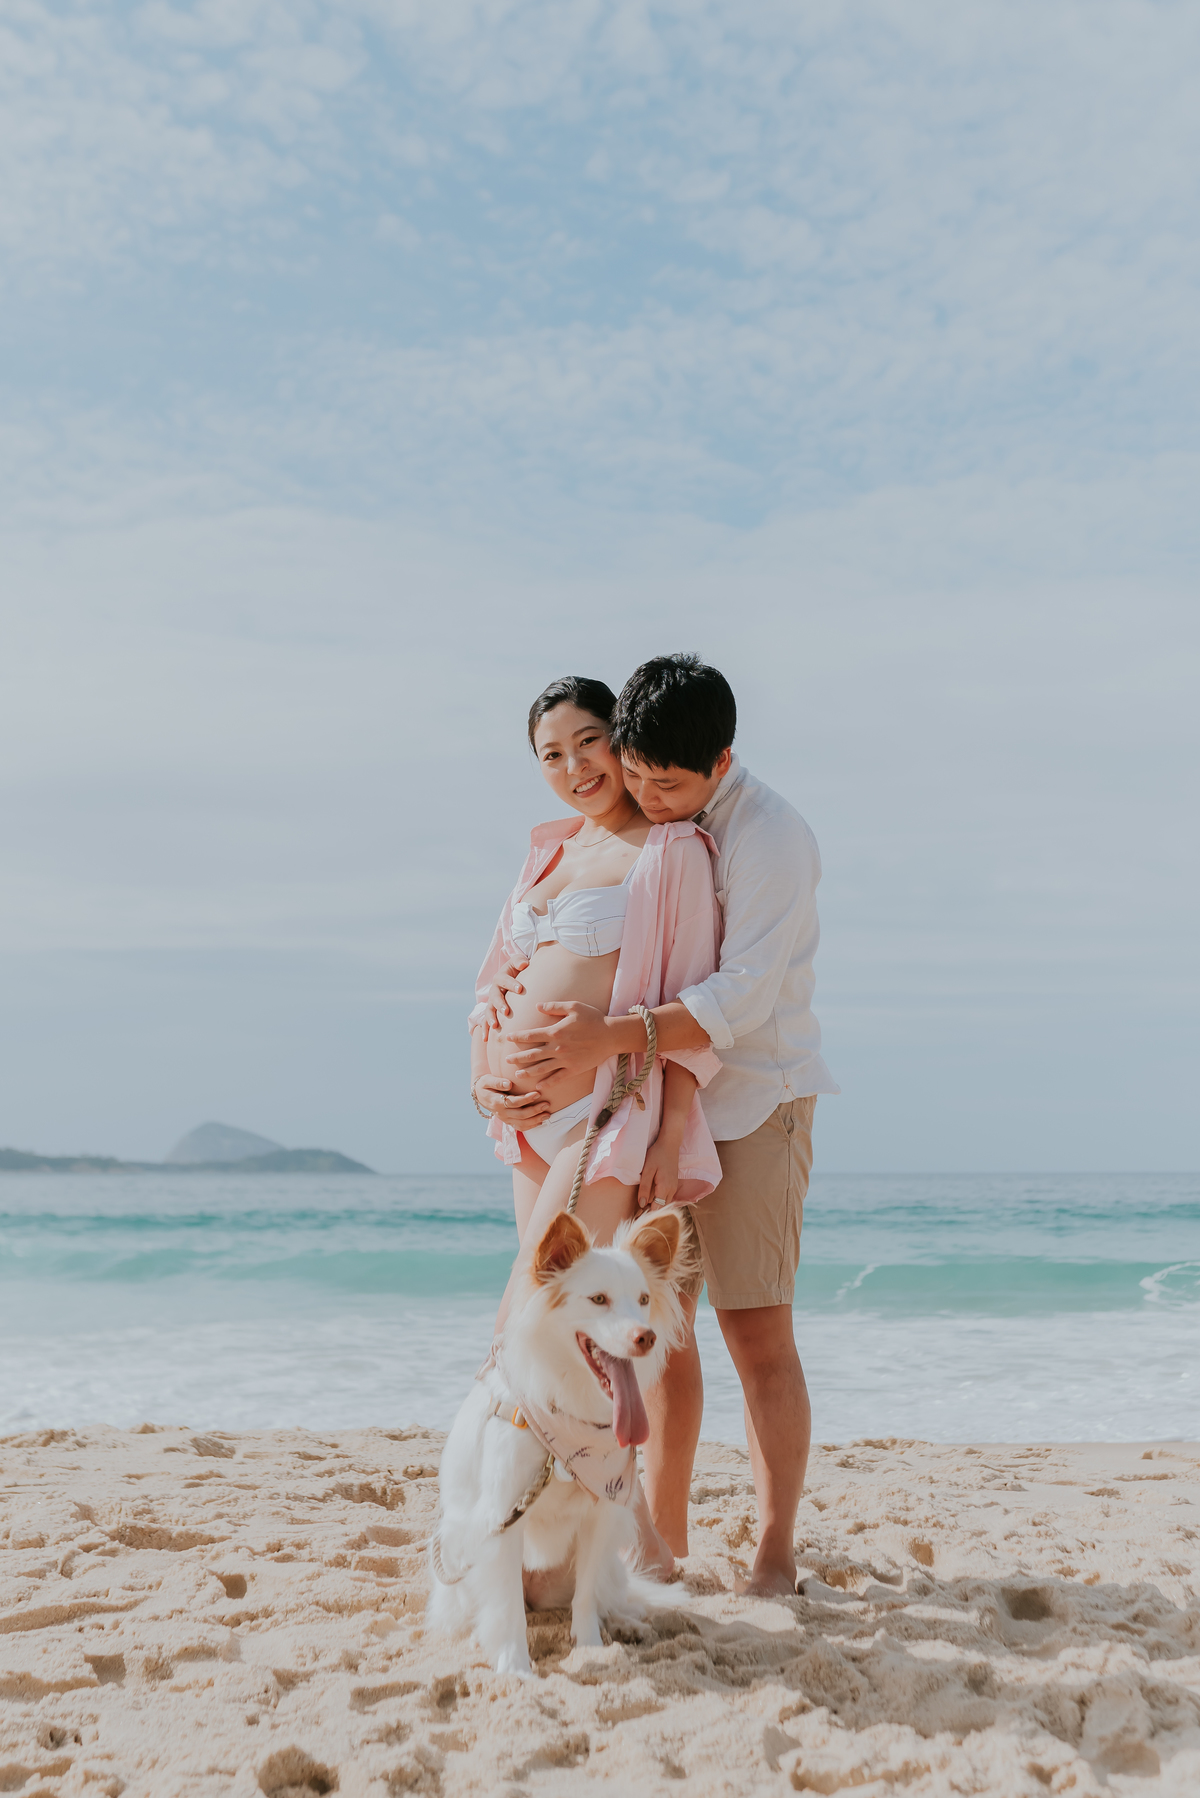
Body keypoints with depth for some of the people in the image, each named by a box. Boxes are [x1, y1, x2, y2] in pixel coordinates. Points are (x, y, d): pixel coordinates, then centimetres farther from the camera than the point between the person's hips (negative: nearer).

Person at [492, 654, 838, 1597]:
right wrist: (528, 970, -6)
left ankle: (777, 1555, 6)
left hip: (752, 1100, -7)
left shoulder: (769, 836, -17)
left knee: (756, 1331, -6)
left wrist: (609, 1037, -36)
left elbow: (739, 997, -25)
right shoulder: (633, 825, 7)